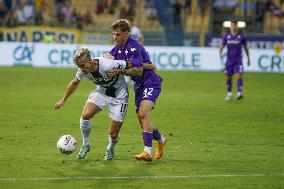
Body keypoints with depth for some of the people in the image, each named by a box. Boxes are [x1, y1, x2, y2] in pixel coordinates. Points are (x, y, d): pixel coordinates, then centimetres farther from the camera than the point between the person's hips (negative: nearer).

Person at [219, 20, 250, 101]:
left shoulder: (241, 36, 1)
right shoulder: (227, 36, 3)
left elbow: (245, 47, 11)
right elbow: (222, 46, 4)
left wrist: (248, 58, 12)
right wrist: (220, 53, -17)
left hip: (238, 60, -2)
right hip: (229, 60, 2)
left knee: (239, 76, -17)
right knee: (228, 77, 7)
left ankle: (239, 93, -22)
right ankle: (229, 93, 22)